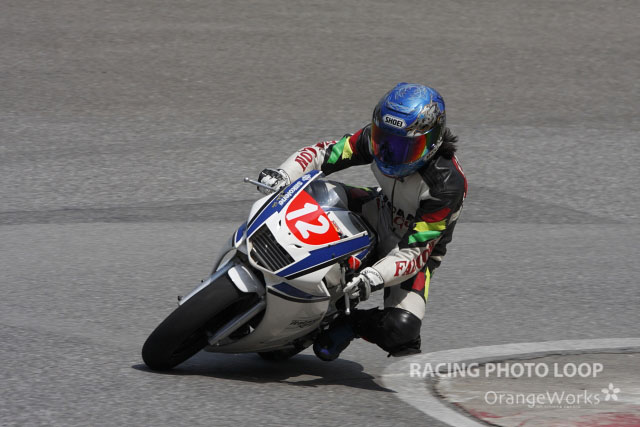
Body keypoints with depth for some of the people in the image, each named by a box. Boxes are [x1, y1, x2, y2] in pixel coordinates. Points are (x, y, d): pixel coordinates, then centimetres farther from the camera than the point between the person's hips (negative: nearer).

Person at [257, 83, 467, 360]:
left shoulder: (448, 184, -36)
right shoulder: (378, 137, -23)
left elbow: (414, 253, -36)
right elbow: (325, 153, -14)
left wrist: (374, 278, -52)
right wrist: (283, 174, -33)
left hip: (417, 247, -5)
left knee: (400, 327, -30)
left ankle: (349, 324, -1)